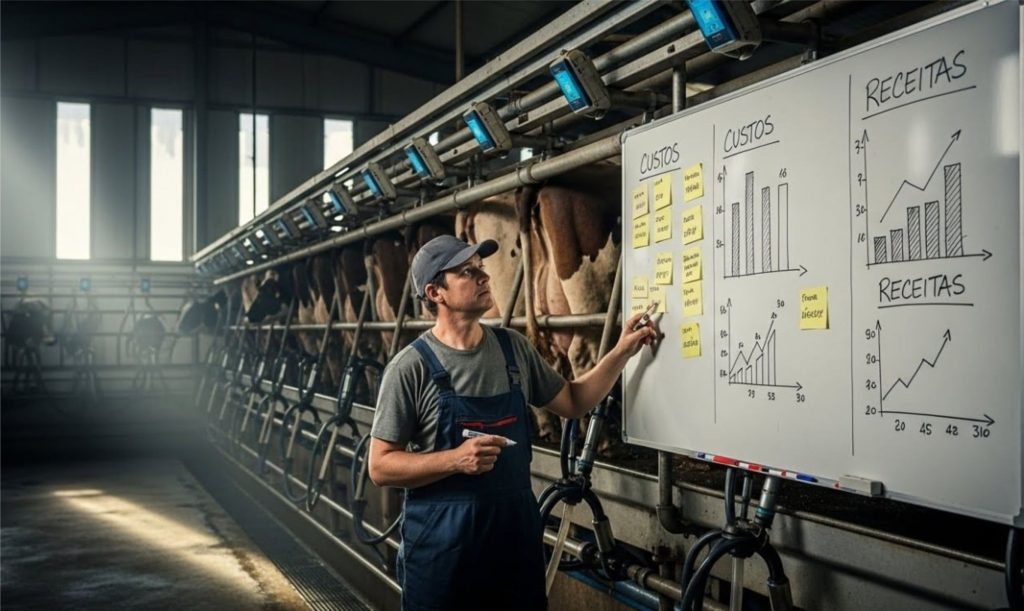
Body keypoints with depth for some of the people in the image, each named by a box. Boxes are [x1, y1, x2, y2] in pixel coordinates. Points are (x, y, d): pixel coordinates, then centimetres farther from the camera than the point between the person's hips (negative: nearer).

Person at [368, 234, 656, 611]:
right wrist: (456, 459, -24)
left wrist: (621, 353, 4)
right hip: (442, 541, -5)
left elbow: (573, 403, 15)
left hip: (517, 527, 5)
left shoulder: (514, 348, 4)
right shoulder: (411, 367, -12)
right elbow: (381, 467, -11)